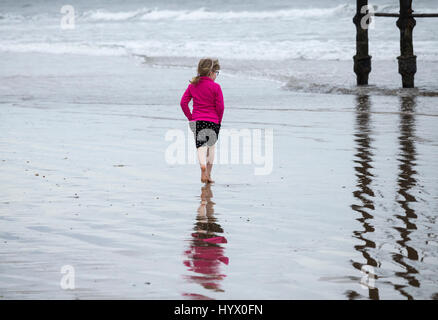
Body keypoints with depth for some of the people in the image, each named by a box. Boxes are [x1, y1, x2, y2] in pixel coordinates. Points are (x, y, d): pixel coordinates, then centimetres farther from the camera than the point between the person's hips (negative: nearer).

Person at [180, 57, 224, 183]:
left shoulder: (192, 85, 5)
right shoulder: (216, 87, -7)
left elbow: (183, 102, 3)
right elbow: (220, 107, -9)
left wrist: (190, 117, 10)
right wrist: (219, 121, 6)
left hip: (197, 120, 2)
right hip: (213, 121, -2)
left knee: (201, 145, -2)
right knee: (211, 146, 14)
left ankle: (203, 165, -33)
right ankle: (208, 174, 16)